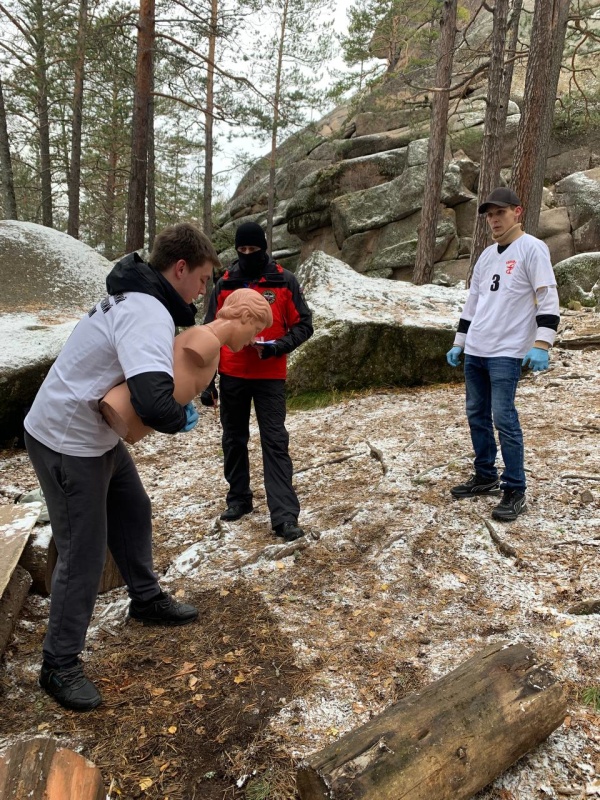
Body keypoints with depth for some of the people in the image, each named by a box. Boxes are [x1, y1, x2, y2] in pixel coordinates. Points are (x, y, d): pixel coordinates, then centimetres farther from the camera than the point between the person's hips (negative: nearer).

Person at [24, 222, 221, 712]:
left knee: (133, 514, 22)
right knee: (83, 554, 1)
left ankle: (147, 600, 43)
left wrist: (182, 393, -1)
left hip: (96, 434, 10)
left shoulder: (140, 298, 5)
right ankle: (60, 666, 19)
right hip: (67, 442, -10)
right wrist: (181, 418, -20)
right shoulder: (148, 314, -28)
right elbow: (153, 403, -42)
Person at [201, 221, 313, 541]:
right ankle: (238, 499, 28)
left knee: (275, 443, -5)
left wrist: (276, 348, -17)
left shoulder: (284, 281, -2)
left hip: (270, 377, -3)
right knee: (234, 440, 12)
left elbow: (303, 325, 1)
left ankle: (284, 516, -5)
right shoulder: (224, 284, 4)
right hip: (232, 377, 3)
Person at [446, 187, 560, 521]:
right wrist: (458, 343, 19)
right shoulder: (486, 255, 16)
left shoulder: (532, 248, -7)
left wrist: (541, 345, -22)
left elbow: (548, 299, -13)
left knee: (504, 418, -10)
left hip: (507, 353, -8)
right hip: (474, 351, 8)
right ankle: (486, 477, 24)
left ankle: (515, 491, 1)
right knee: (477, 414, 11)